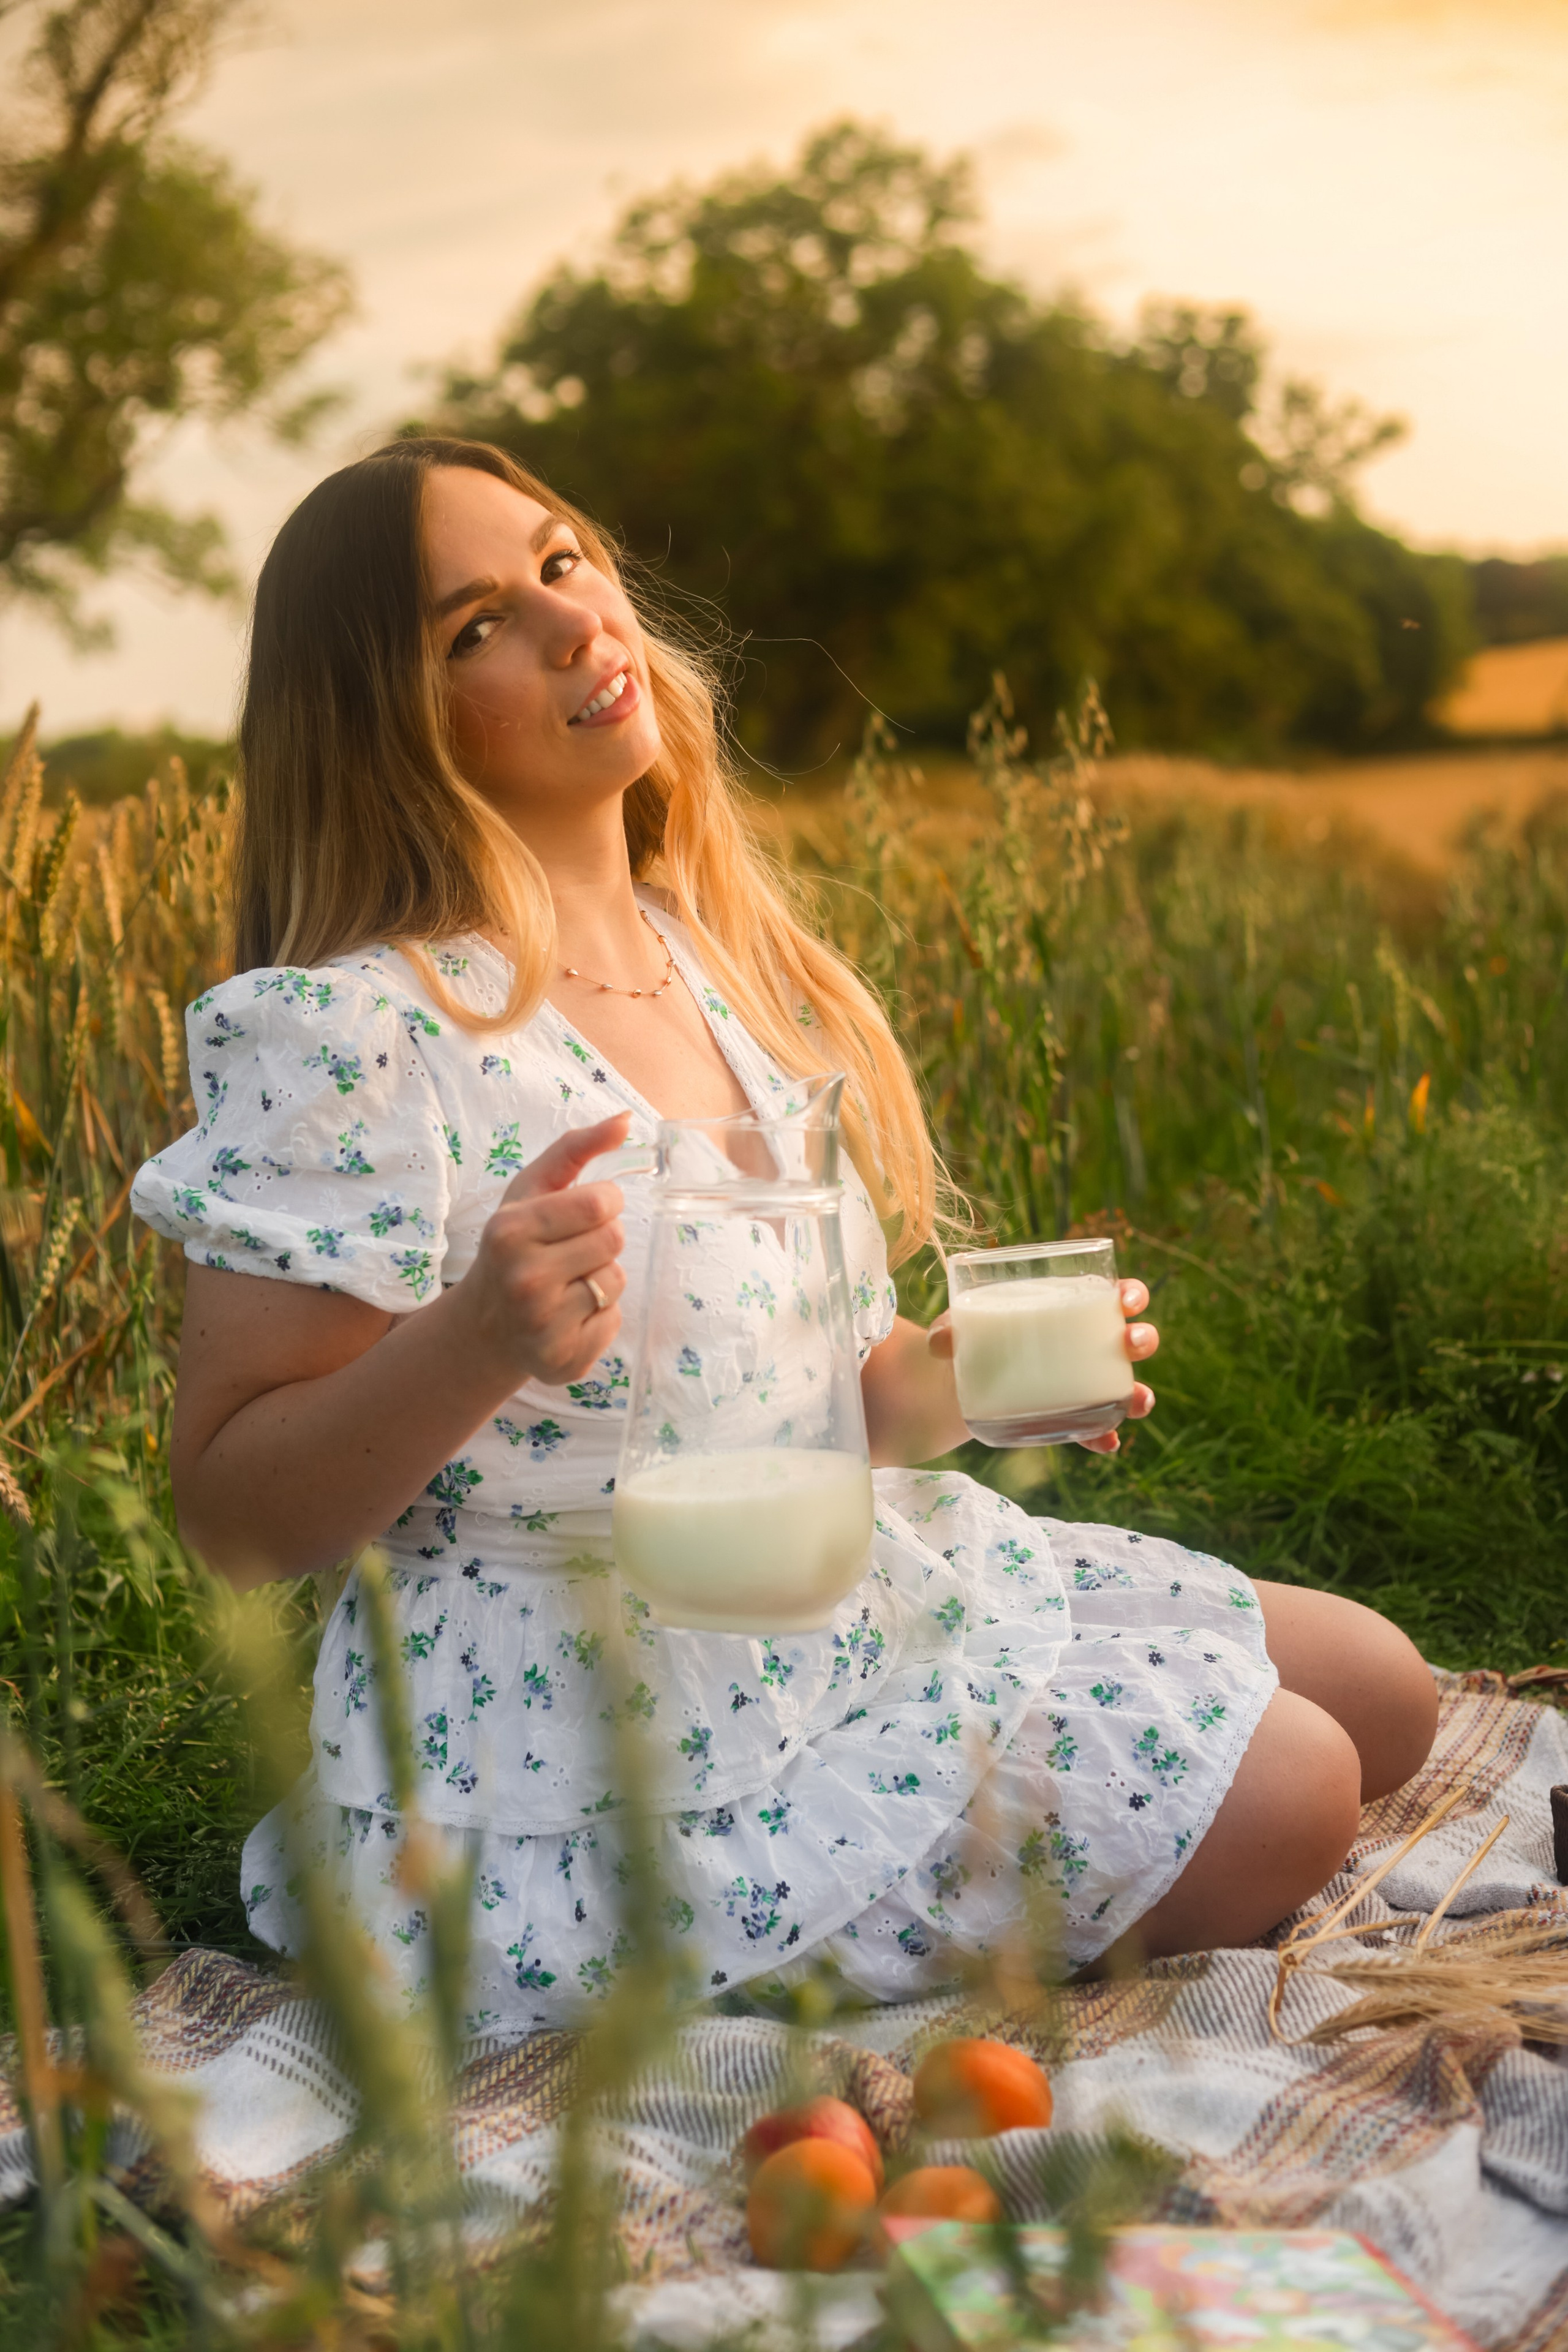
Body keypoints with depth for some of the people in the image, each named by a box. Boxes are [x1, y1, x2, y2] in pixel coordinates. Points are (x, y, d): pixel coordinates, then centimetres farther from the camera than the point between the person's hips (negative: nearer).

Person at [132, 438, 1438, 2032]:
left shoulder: (722, 963, 5)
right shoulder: (350, 1039, -19)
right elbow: (233, 1516, -17)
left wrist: (955, 1376, -5)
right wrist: (477, 1340, -34)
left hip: (854, 1588, 8)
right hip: (582, 1739, -8)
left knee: (1379, 1690, 11)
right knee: (1279, 1798, -12)